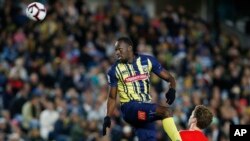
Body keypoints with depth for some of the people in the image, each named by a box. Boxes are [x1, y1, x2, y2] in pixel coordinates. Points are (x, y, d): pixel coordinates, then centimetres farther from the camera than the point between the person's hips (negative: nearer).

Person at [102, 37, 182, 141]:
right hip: (129, 107, -4)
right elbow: (112, 97, 10)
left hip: (146, 107, 4)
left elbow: (169, 78, 8)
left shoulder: (147, 61, 6)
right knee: (166, 112, -26)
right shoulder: (115, 70, 3)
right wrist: (108, 117, 0)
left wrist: (172, 89, -13)